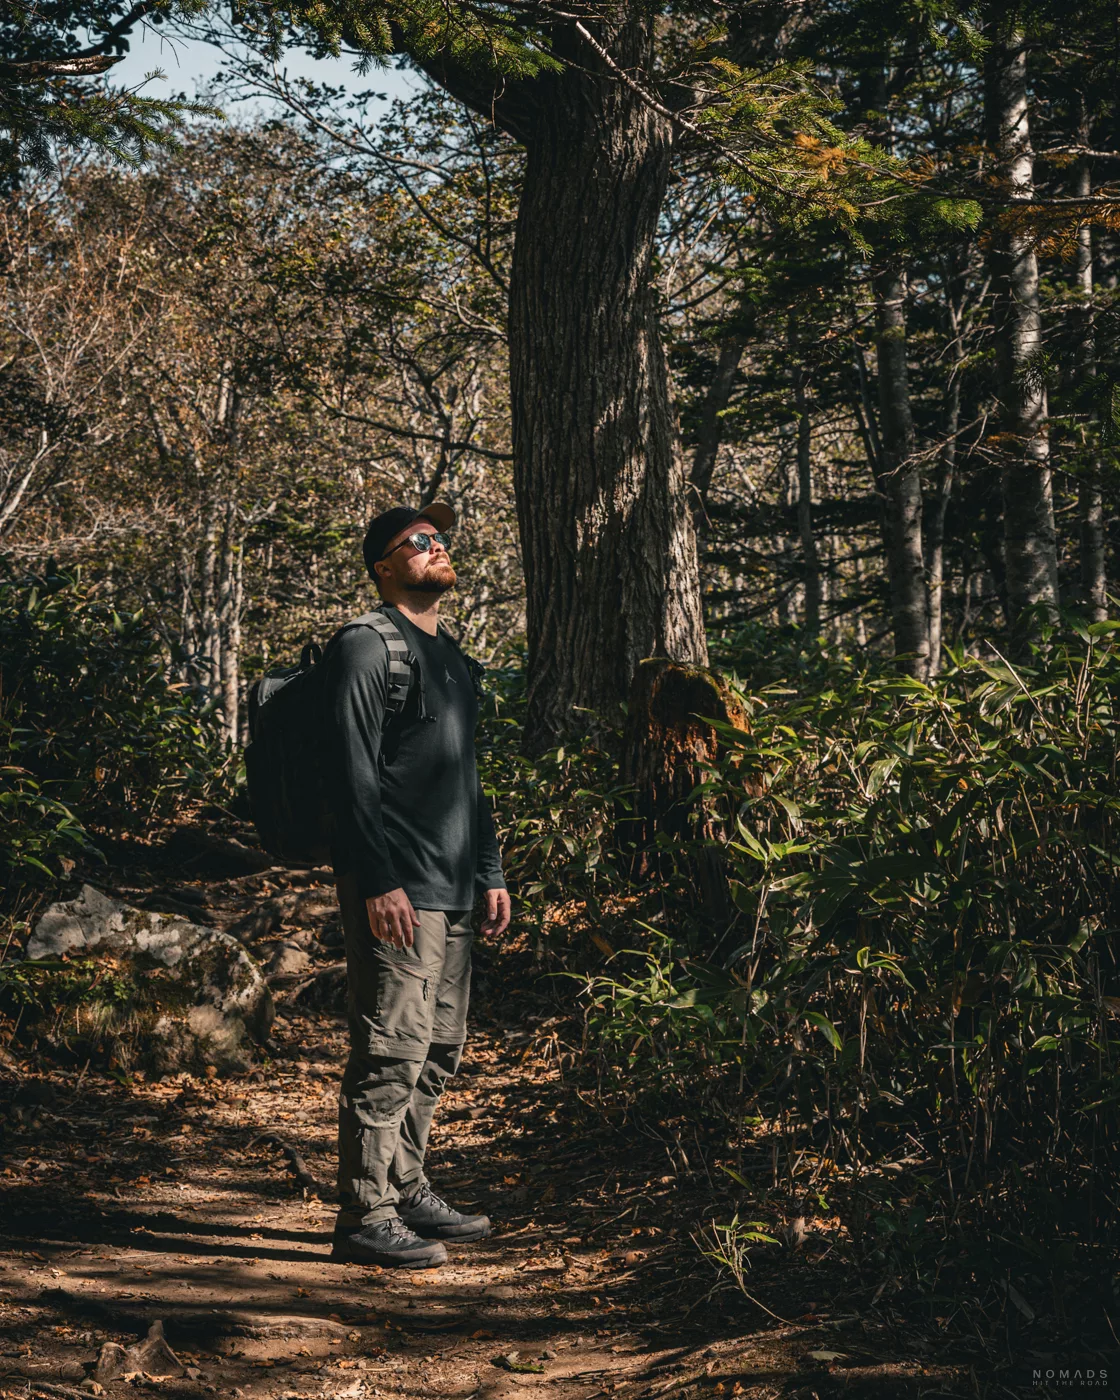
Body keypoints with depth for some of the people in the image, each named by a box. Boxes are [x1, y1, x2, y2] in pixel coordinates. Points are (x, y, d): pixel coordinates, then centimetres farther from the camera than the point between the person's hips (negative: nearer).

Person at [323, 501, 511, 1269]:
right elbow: (351, 773, -13)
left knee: (440, 1047, 12)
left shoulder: (452, 658, 21)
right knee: (392, 1050, -9)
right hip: (396, 892, -9)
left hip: (454, 892, 9)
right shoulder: (366, 647, -6)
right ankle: (365, 1215, -3)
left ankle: (408, 1191, 22)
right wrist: (378, 881, -20)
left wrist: (491, 872, 21)